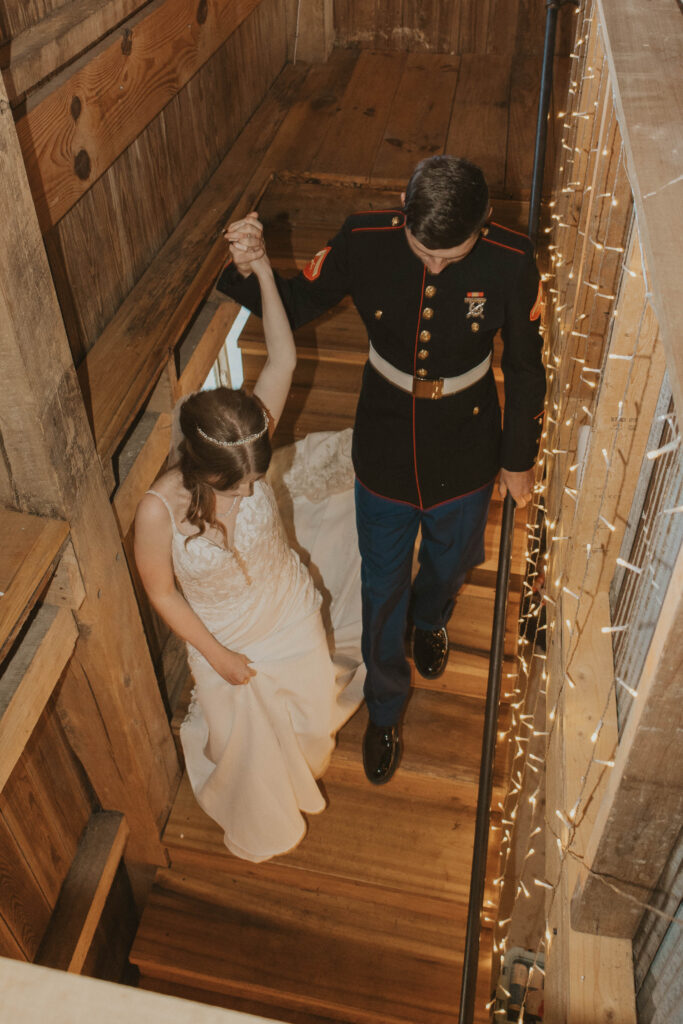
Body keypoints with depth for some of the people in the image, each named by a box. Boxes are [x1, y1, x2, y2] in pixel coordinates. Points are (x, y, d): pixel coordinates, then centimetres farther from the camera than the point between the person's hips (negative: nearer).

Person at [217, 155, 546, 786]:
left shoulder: (511, 262, -21)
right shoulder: (365, 241, -20)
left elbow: (526, 369, -7)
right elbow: (295, 306, -5)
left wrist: (520, 460, 3)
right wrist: (248, 271, -28)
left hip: (465, 455, 0)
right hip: (385, 450, 0)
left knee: (450, 562, 27)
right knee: (382, 586, 15)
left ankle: (431, 619, 67)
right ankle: (385, 707, 43)